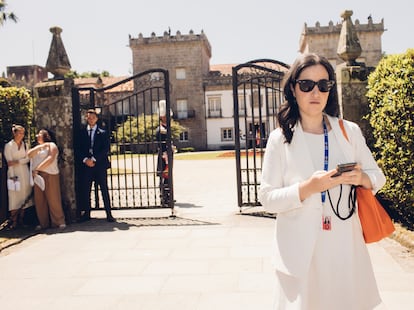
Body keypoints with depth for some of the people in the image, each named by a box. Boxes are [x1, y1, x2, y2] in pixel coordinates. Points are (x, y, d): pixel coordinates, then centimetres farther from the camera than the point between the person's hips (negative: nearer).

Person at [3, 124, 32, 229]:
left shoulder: (24, 145, 12)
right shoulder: (8, 145, -1)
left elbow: (27, 159, 5)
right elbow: (9, 162, -7)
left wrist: (17, 161, -12)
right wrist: (12, 176, -15)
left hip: (24, 172, 4)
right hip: (14, 173, -4)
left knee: (24, 195, 3)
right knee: (14, 196, -7)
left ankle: (21, 220, 10)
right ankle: (13, 222, -4)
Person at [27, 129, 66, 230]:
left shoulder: (51, 145, 5)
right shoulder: (36, 147, 26)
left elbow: (50, 158, -10)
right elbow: (29, 154, 7)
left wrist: (37, 169, -12)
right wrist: (39, 147, -2)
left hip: (50, 175, -6)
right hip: (37, 176, 6)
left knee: (53, 199, -9)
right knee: (39, 200, -1)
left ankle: (59, 222, -4)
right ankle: (43, 223, 3)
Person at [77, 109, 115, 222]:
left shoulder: (103, 133, 5)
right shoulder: (82, 133, 11)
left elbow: (106, 149, -4)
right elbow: (80, 149, 6)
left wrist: (94, 159, -12)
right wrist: (85, 159, -10)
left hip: (100, 164, -2)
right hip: (86, 165, 2)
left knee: (104, 190, 0)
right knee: (85, 190, 3)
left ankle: (109, 214, 2)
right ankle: (86, 214, 13)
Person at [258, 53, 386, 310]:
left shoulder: (350, 131, 3)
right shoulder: (280, 139, -4)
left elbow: (378, 176, 10)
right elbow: (268, 198, -7)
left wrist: (362, 178, -12)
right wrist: (308, 188, -22)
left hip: (345, 243, 2)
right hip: (301, 250, -2)